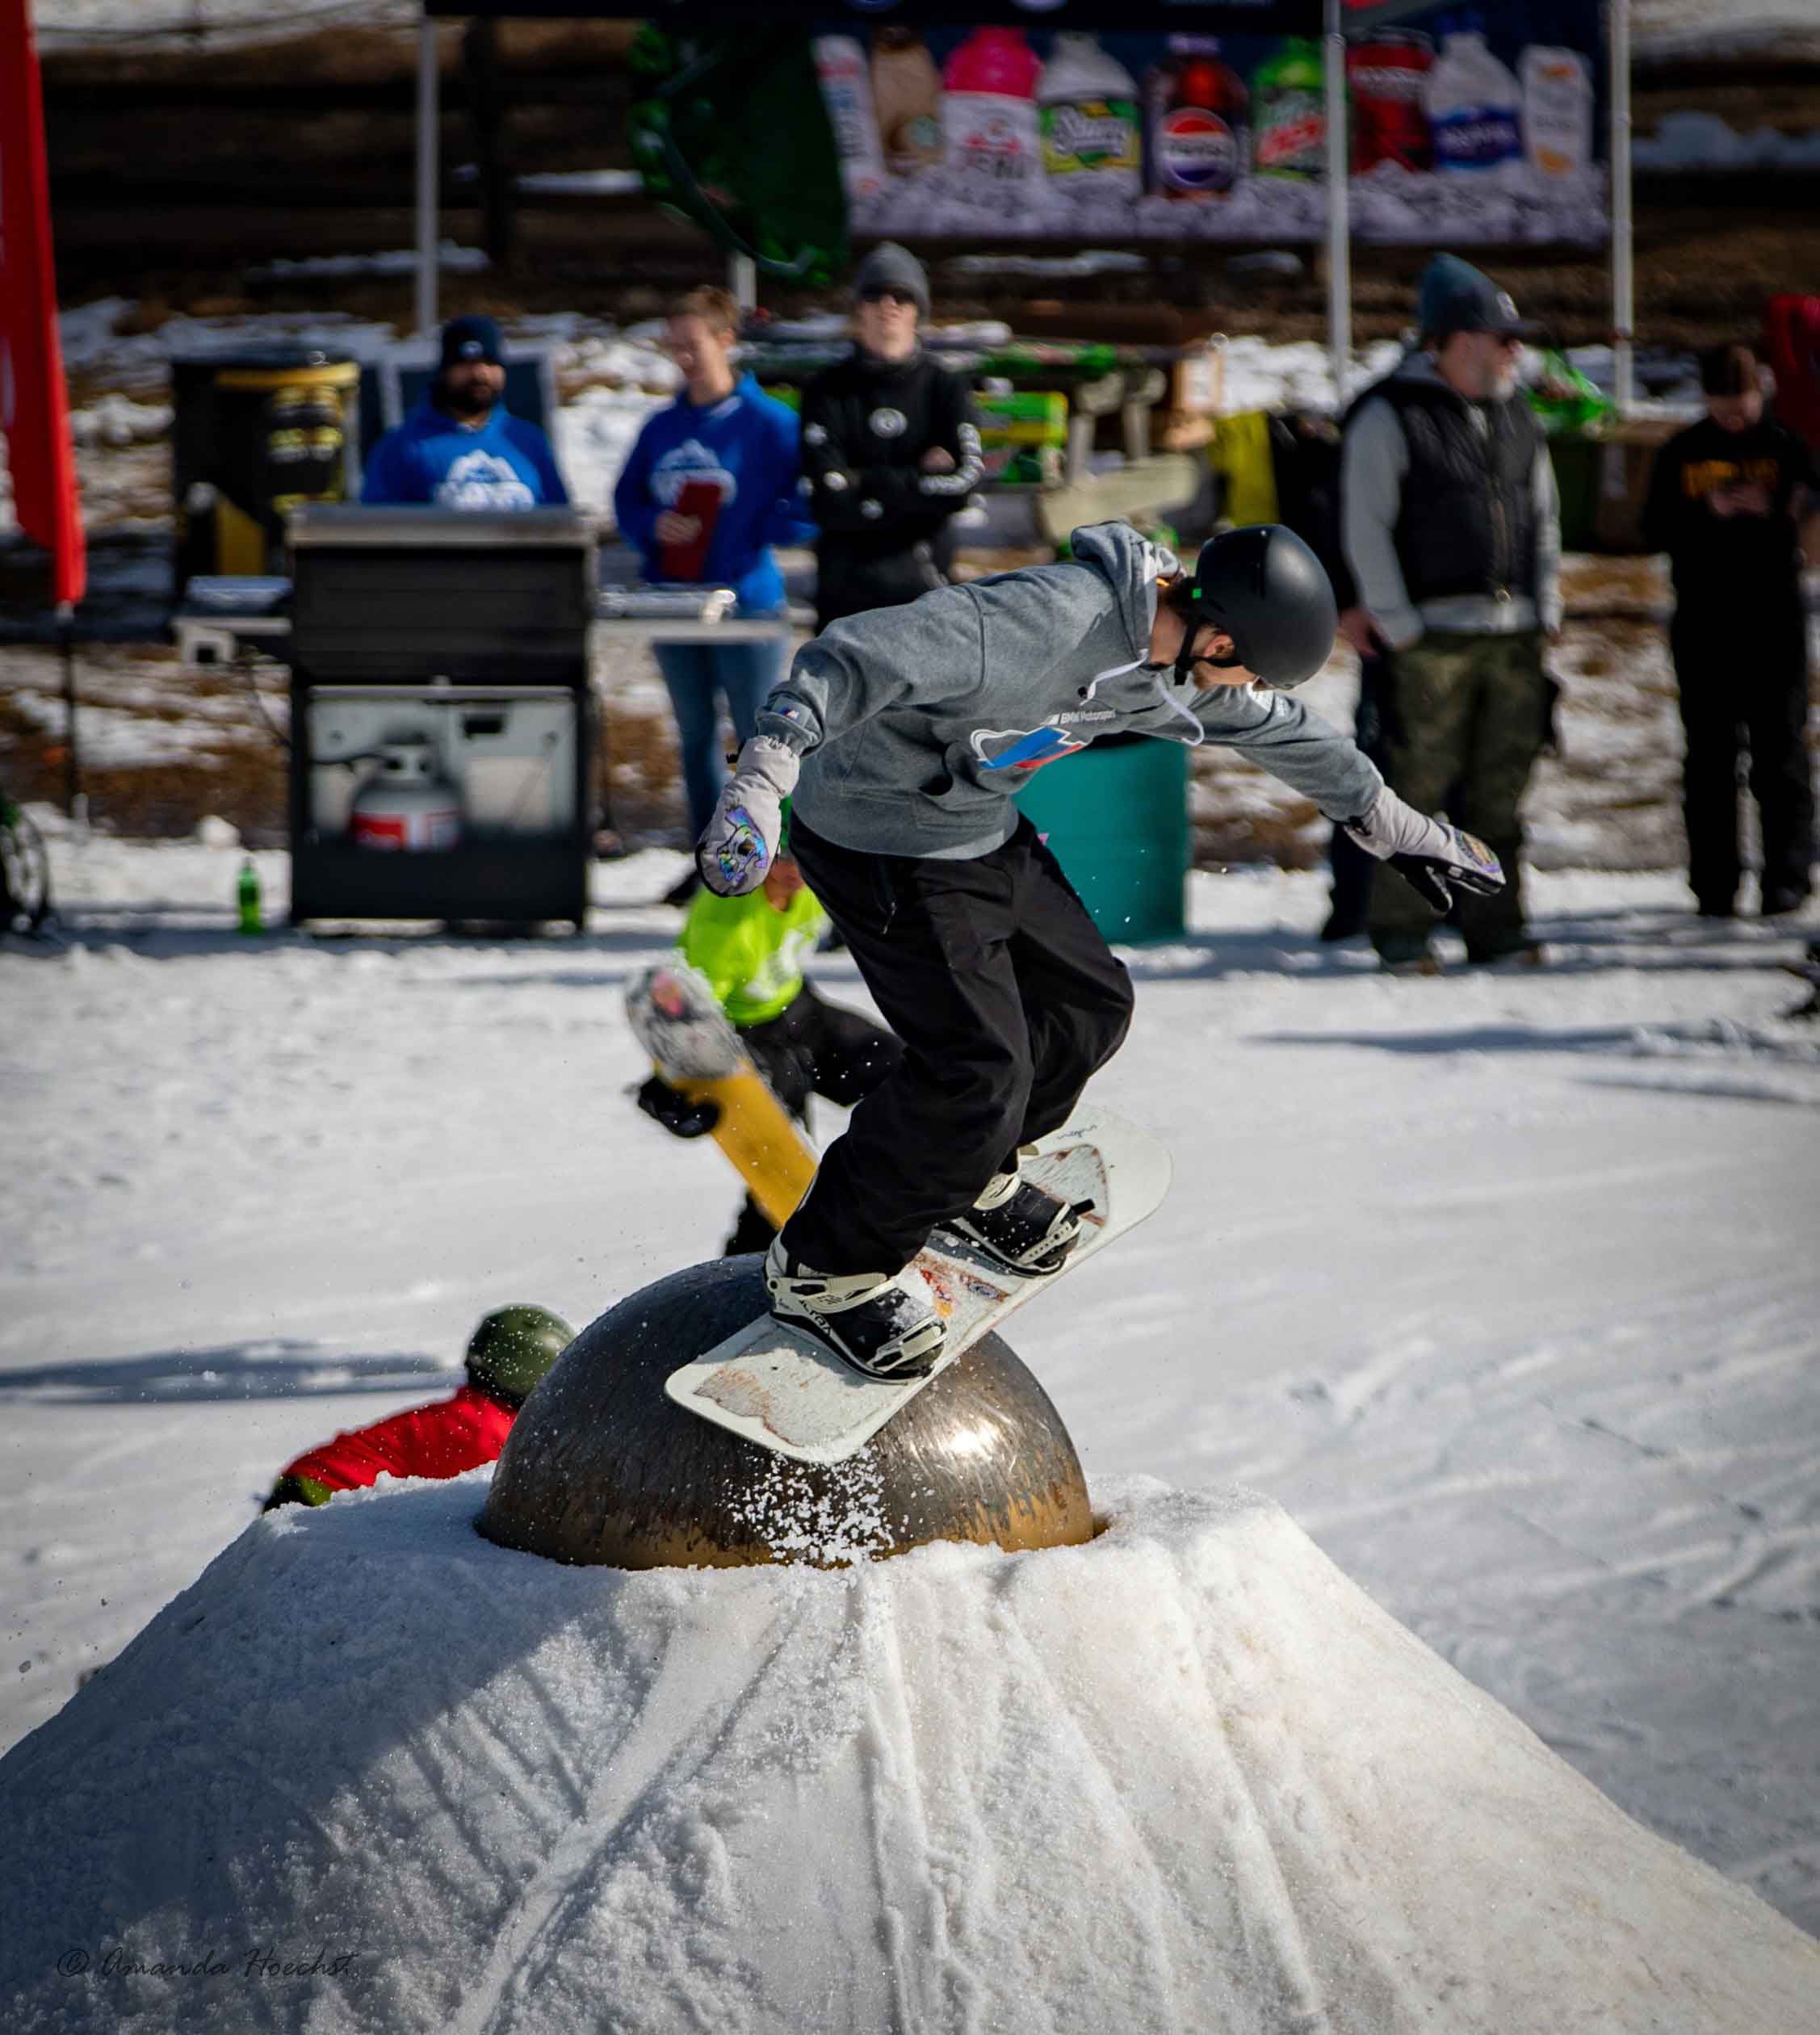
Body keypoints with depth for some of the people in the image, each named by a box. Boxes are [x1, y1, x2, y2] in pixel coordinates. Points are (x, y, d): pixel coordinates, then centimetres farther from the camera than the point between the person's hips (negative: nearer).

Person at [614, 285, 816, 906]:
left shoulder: (770, 424, -6)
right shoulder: (661, 429, 9)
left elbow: (806, 510, -7)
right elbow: (627, 501, 16)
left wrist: (749, 526, -15)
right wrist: (653, 527, -4)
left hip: (745, 602, -6)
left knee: (760, 737, -5)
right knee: (696, 736, 12)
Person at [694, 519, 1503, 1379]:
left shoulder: (1171, 651, -3)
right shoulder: (1052, 618, -32)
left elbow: (1280, 729, 16)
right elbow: (863, 655, -40)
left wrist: (1401, 830, 26)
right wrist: (765, 772, -51)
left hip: (985, 828, 9)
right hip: (884, 846, -9)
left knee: (1089, 1004, 15)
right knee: (980, 1071, -12)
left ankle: (968, 1174, 40)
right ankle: (823, 1270, 5)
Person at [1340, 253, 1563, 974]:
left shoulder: (1515, 418, 15)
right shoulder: (1388, 417, -4)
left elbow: (1544, 516, 22)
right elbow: (1365, 528, -6)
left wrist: (1546, 609, 12)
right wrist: (1396, 624, -11)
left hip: (1514, 636, 6)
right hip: (1433, 636, -6)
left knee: (1500, 786, 6)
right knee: (1420, 783, -6)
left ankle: (1495, 923, 12)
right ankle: (1399, 928, 1)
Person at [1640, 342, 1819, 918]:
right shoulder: (1683, 454, 5)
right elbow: (1656, 530, 0)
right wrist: (1707, 510, -17)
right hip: (1703, 625, 1)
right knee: (1709, 756, 3)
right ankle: (1714, 885, 7)